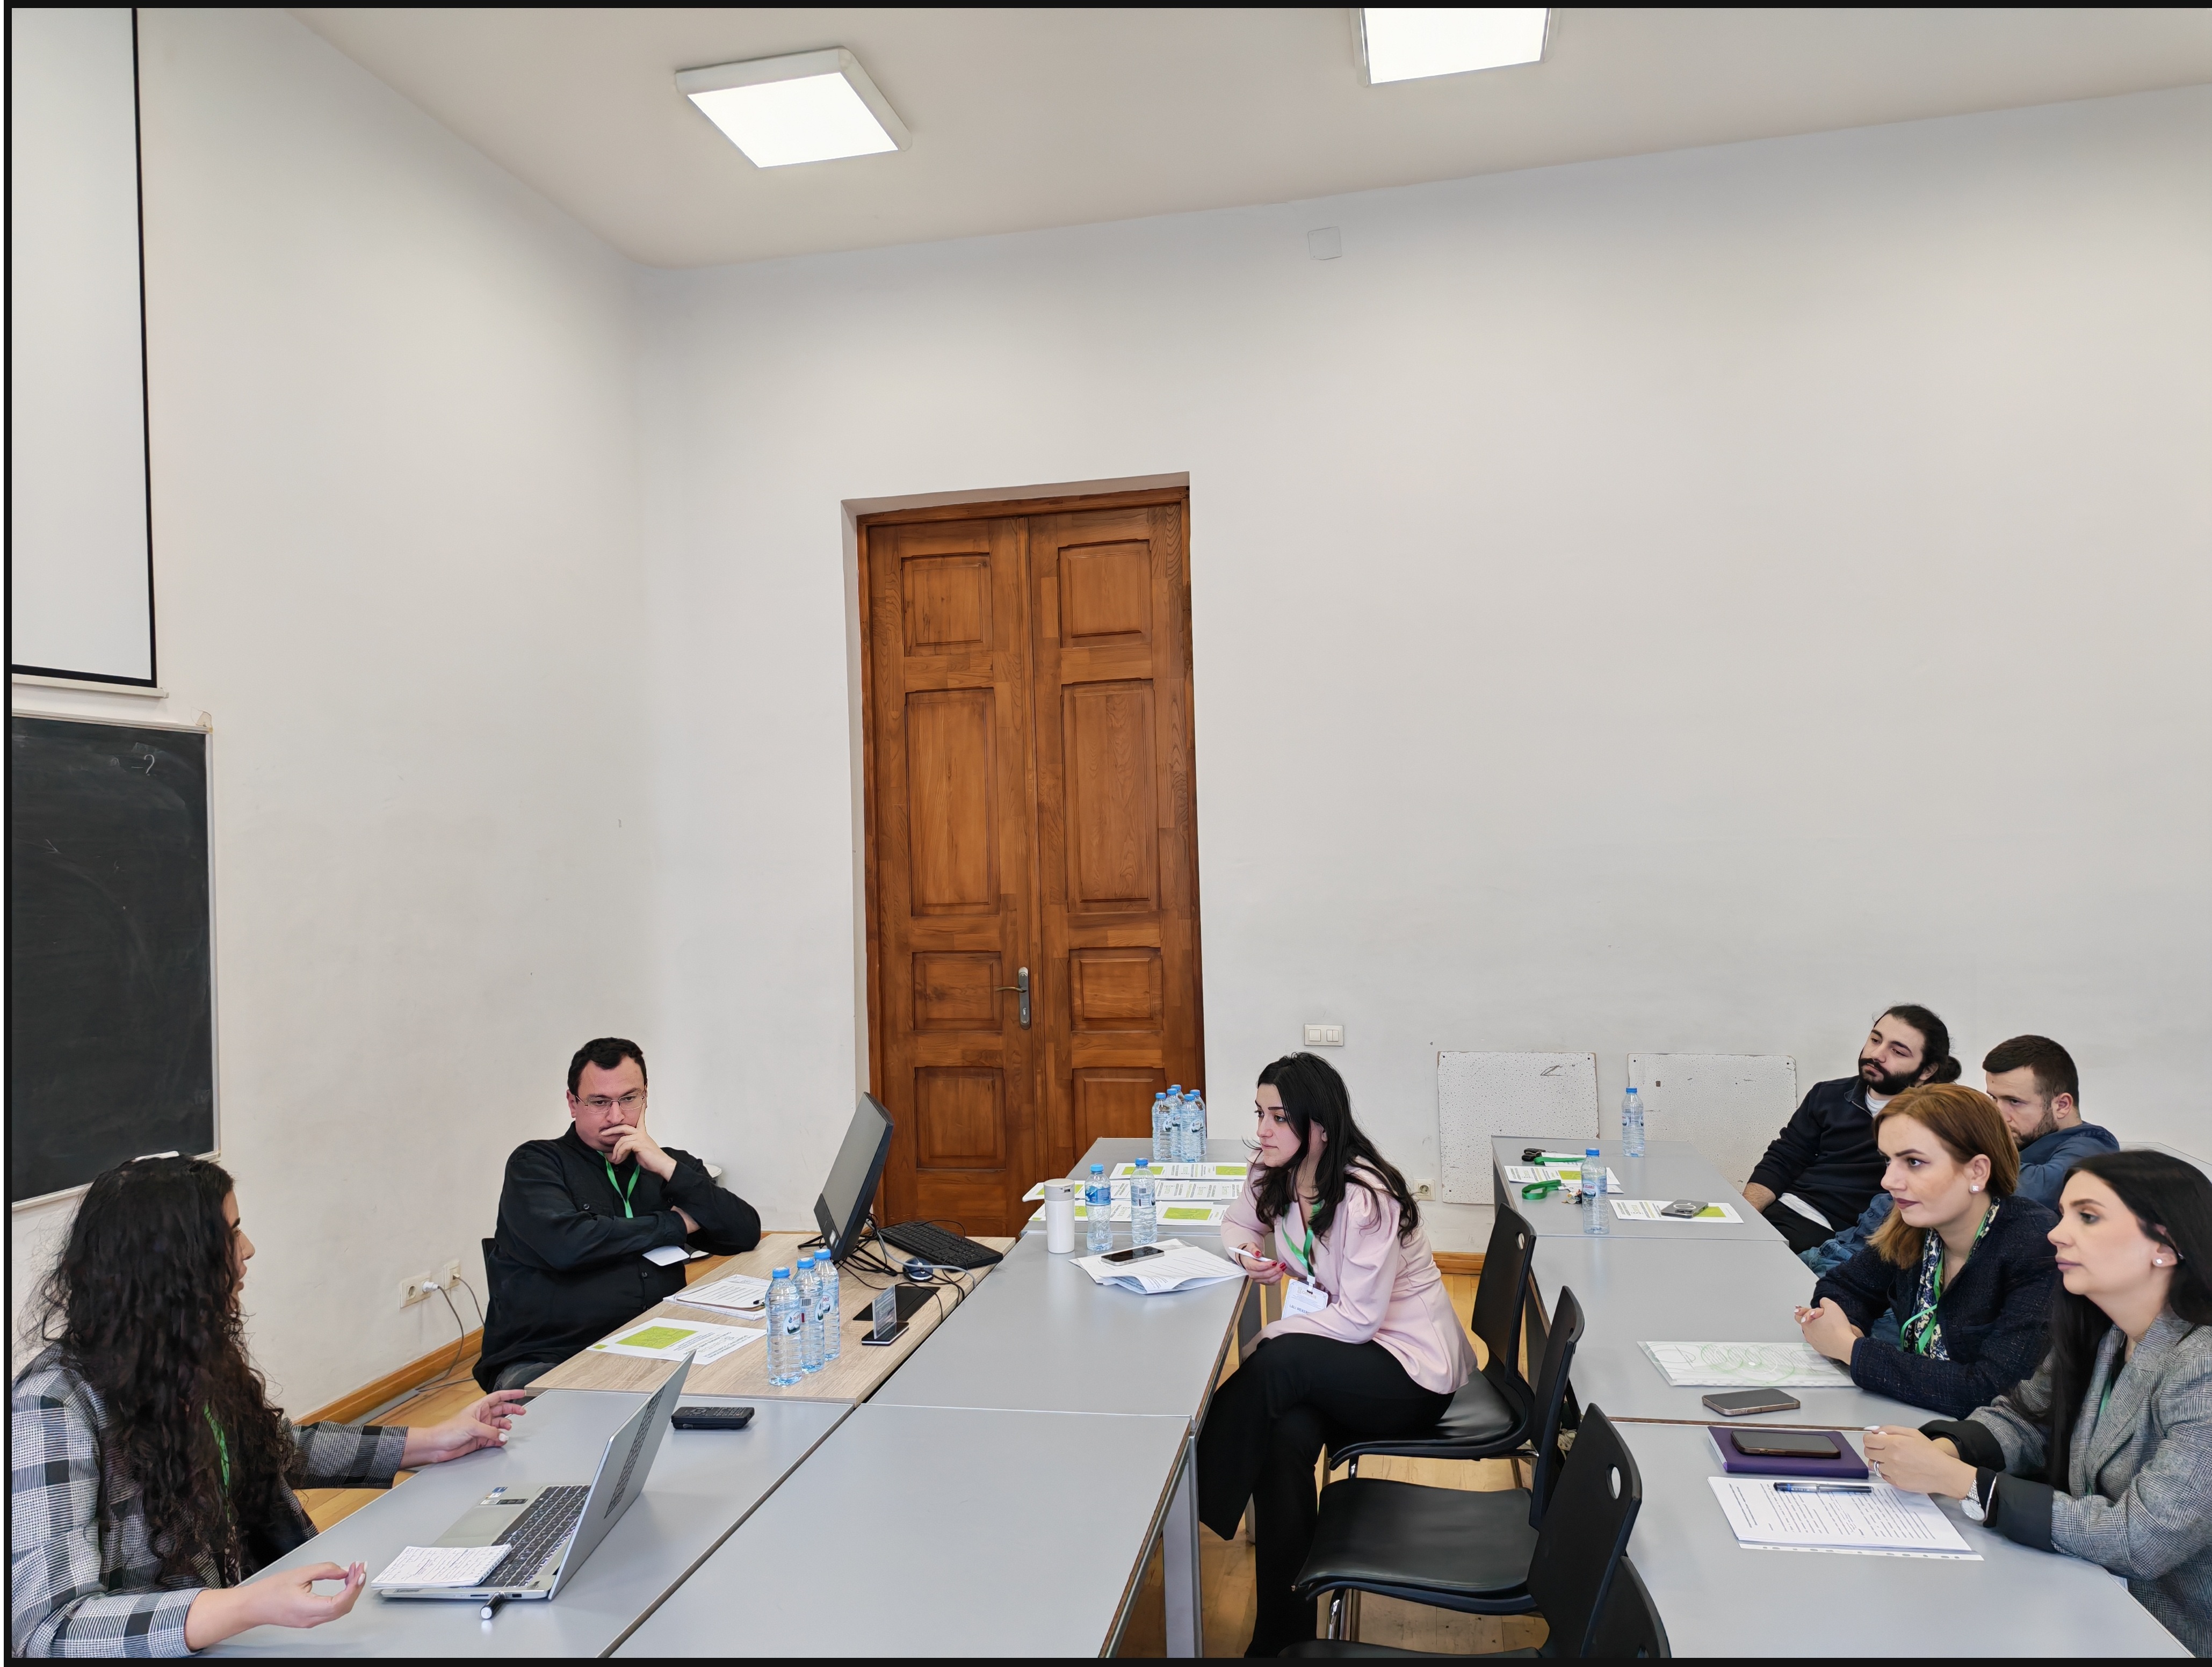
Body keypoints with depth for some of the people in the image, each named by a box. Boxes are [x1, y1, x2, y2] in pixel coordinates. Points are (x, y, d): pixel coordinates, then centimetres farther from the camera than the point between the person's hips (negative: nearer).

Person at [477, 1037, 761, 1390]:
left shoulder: (671, 1165, 17)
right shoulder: (535, 1163, 5)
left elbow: (746, 1233, 5)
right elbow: (564, 1244, -15)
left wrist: (668, 1168, -5)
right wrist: (676, 1224, -3)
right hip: (544, 1360, -4)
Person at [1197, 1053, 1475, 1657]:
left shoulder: (1366, 1194, -24)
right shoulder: (1274, 1175, -2)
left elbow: (1359, 1318, -22)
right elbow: (1238, 1224, 17)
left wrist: (1266, 1338, -21)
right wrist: (1247, 1256, -6)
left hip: (1411, 1369, -6)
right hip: (1331, 1355, 6)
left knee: (1280, 1363, -33)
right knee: (1284, 1440, -26)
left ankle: (1196, 1511, -18)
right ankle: (1285, 1634, -15)